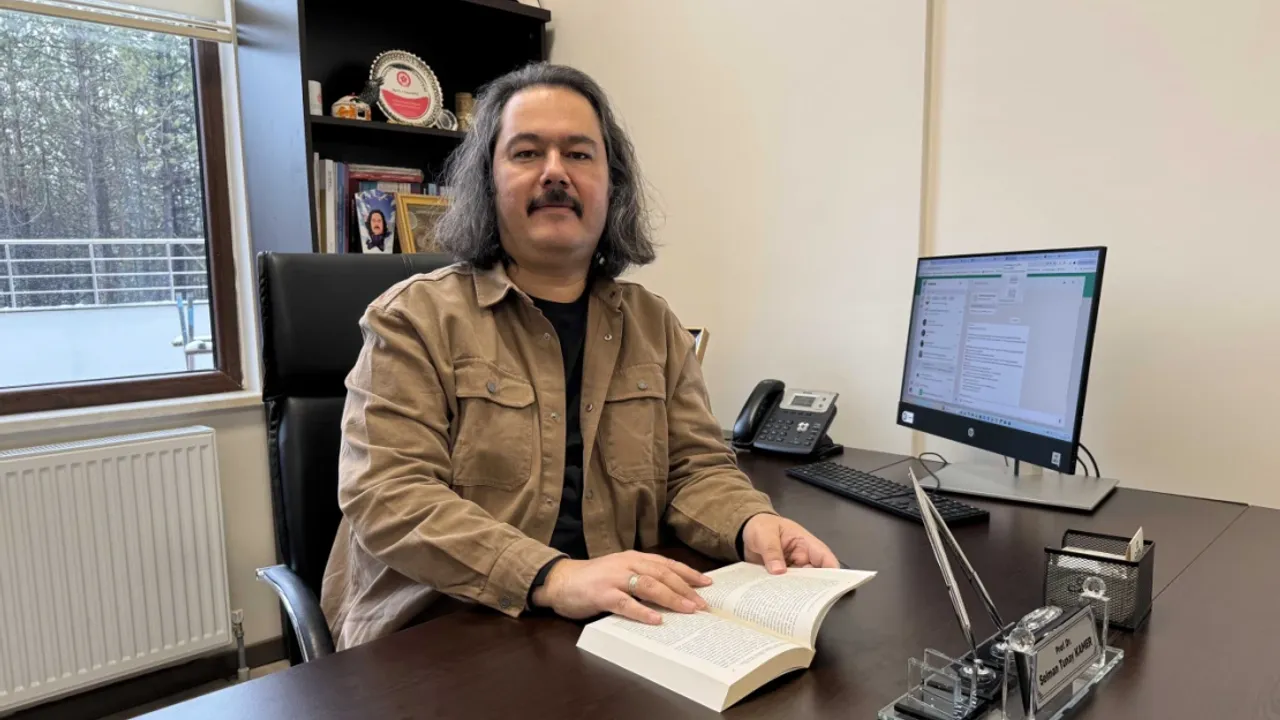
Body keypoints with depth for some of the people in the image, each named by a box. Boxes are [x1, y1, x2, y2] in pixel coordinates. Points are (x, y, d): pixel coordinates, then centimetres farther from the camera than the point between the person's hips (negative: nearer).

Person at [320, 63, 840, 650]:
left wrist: (753, 524, -14)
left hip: (615, 631, 3)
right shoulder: (413, 318, -3)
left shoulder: (654, 326, 10)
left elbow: (697, 467, 9)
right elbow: (388, 495, -14)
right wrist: (554, 579, -27)